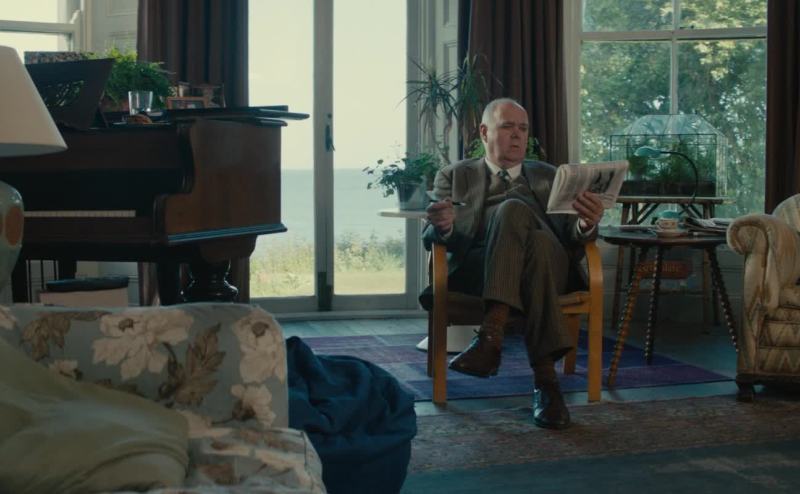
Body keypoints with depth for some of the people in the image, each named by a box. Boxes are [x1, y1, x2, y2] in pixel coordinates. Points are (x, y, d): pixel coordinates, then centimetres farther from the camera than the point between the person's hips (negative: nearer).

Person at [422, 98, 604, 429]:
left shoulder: (547, 176, 28)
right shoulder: (455, 176, 23)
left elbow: (572, 238, 14)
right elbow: (432, 239, 7)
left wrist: (587, 224, -12)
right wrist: (443, 226, -19)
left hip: (550, 265, 1)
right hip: (477, 267, -1)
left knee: (513, 209, -31)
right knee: (514, 207, -33)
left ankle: (492, 336, -46)